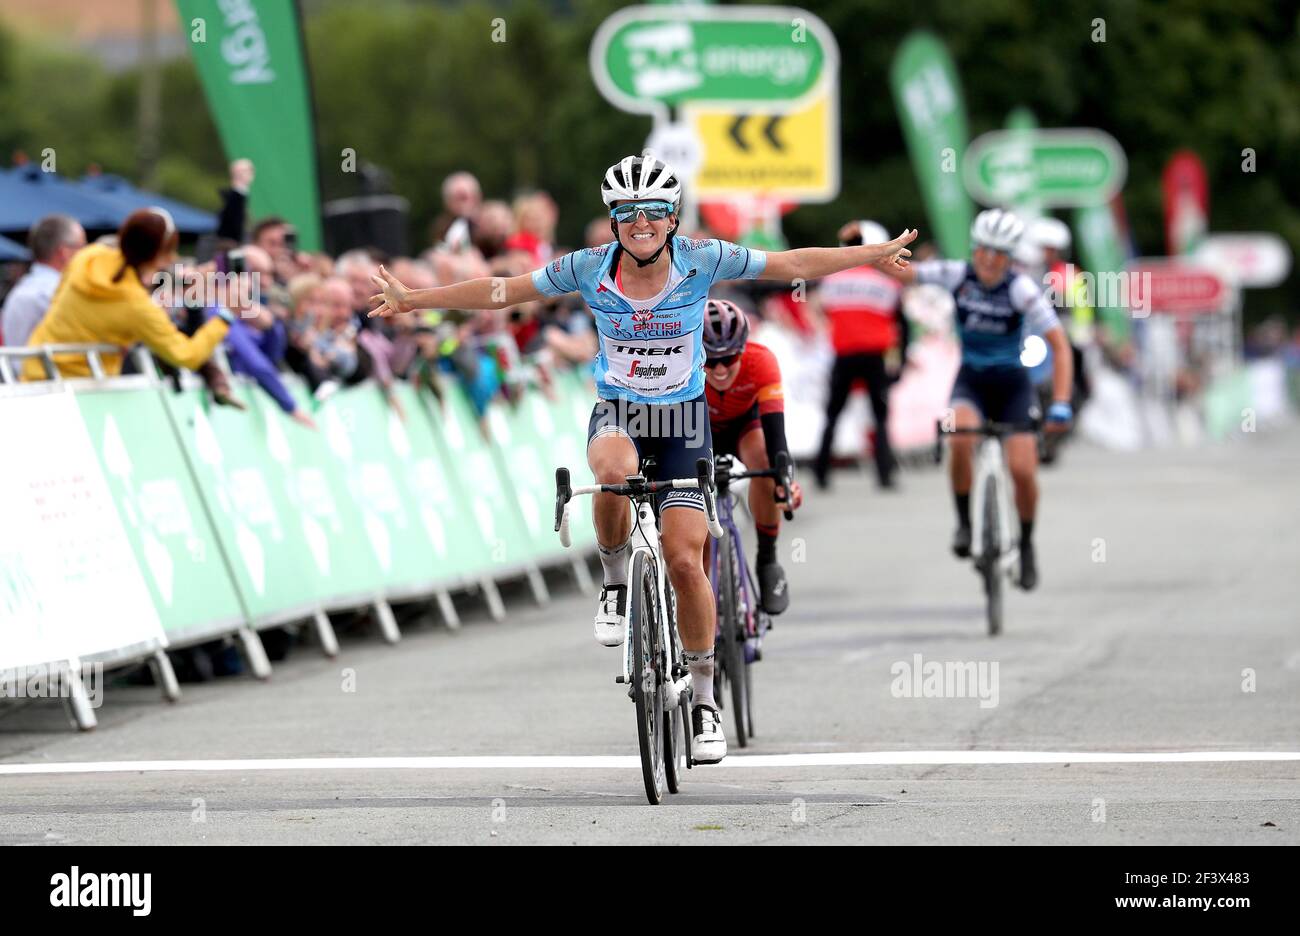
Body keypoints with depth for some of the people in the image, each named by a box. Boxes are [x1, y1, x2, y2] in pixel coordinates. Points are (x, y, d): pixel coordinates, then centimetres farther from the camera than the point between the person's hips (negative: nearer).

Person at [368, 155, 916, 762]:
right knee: (615, 470, -38)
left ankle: (703, 699, 6)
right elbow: (501, 292, -5)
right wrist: (412, 300, -4)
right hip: (617, 413, 0)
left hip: (683, 418, 0)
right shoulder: (588, 269, -12)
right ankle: (616, 584, -9)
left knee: (685, 559, -10)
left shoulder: (702, 262, -13)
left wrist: (876, 254, -8)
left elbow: (795, 264, -7)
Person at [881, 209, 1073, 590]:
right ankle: (965, 524, -12)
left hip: (1012, 384, -1)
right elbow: (901, 272, -14)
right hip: (970, 382, 1)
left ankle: (1026, 545, 14)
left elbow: (1060, 346, -19)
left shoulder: (1021, 289, -18)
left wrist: (1060, 404, -28)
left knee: (1022, 470, -14)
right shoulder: (958, 275, -11)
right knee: (961, 438, -31)